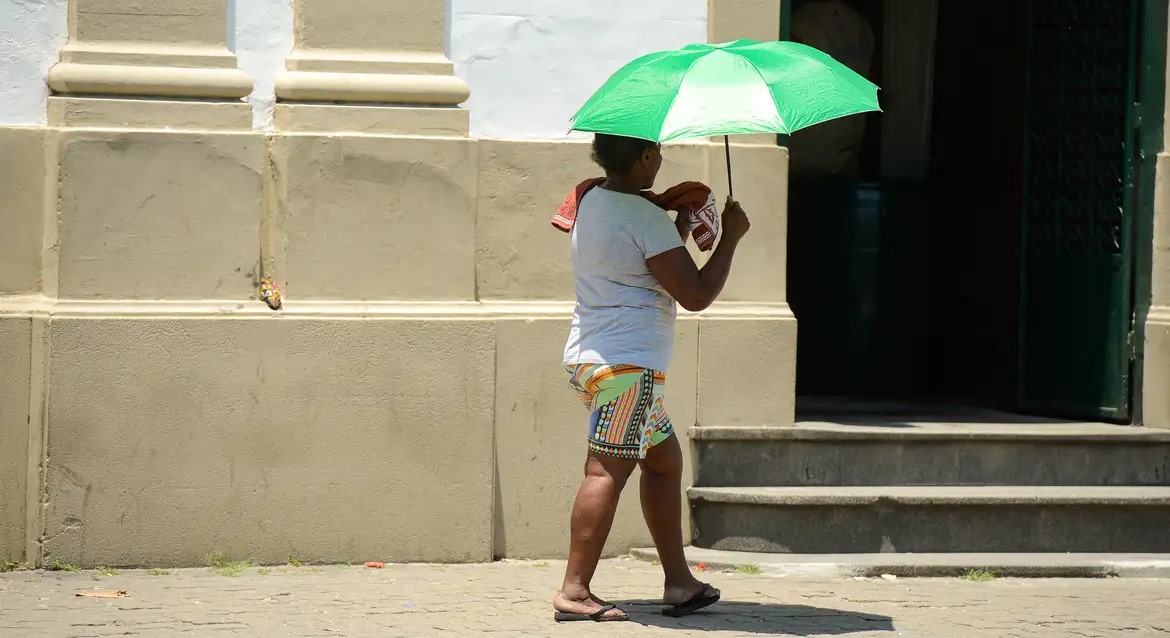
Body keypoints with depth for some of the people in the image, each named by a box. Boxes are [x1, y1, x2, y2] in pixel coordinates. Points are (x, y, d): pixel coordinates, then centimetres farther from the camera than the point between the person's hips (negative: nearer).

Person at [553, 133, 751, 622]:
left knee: (664, 457, 16)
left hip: (589, 358, 10)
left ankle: (679, 582, 17)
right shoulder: (646, 218, -14)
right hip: (628, 364, -10)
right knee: (607, 471, -12)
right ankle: (574, 591, -17)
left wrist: (678, 229, 21)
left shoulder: (591, 202, 14)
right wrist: (731, 237, -3)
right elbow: (696, 295, -14)